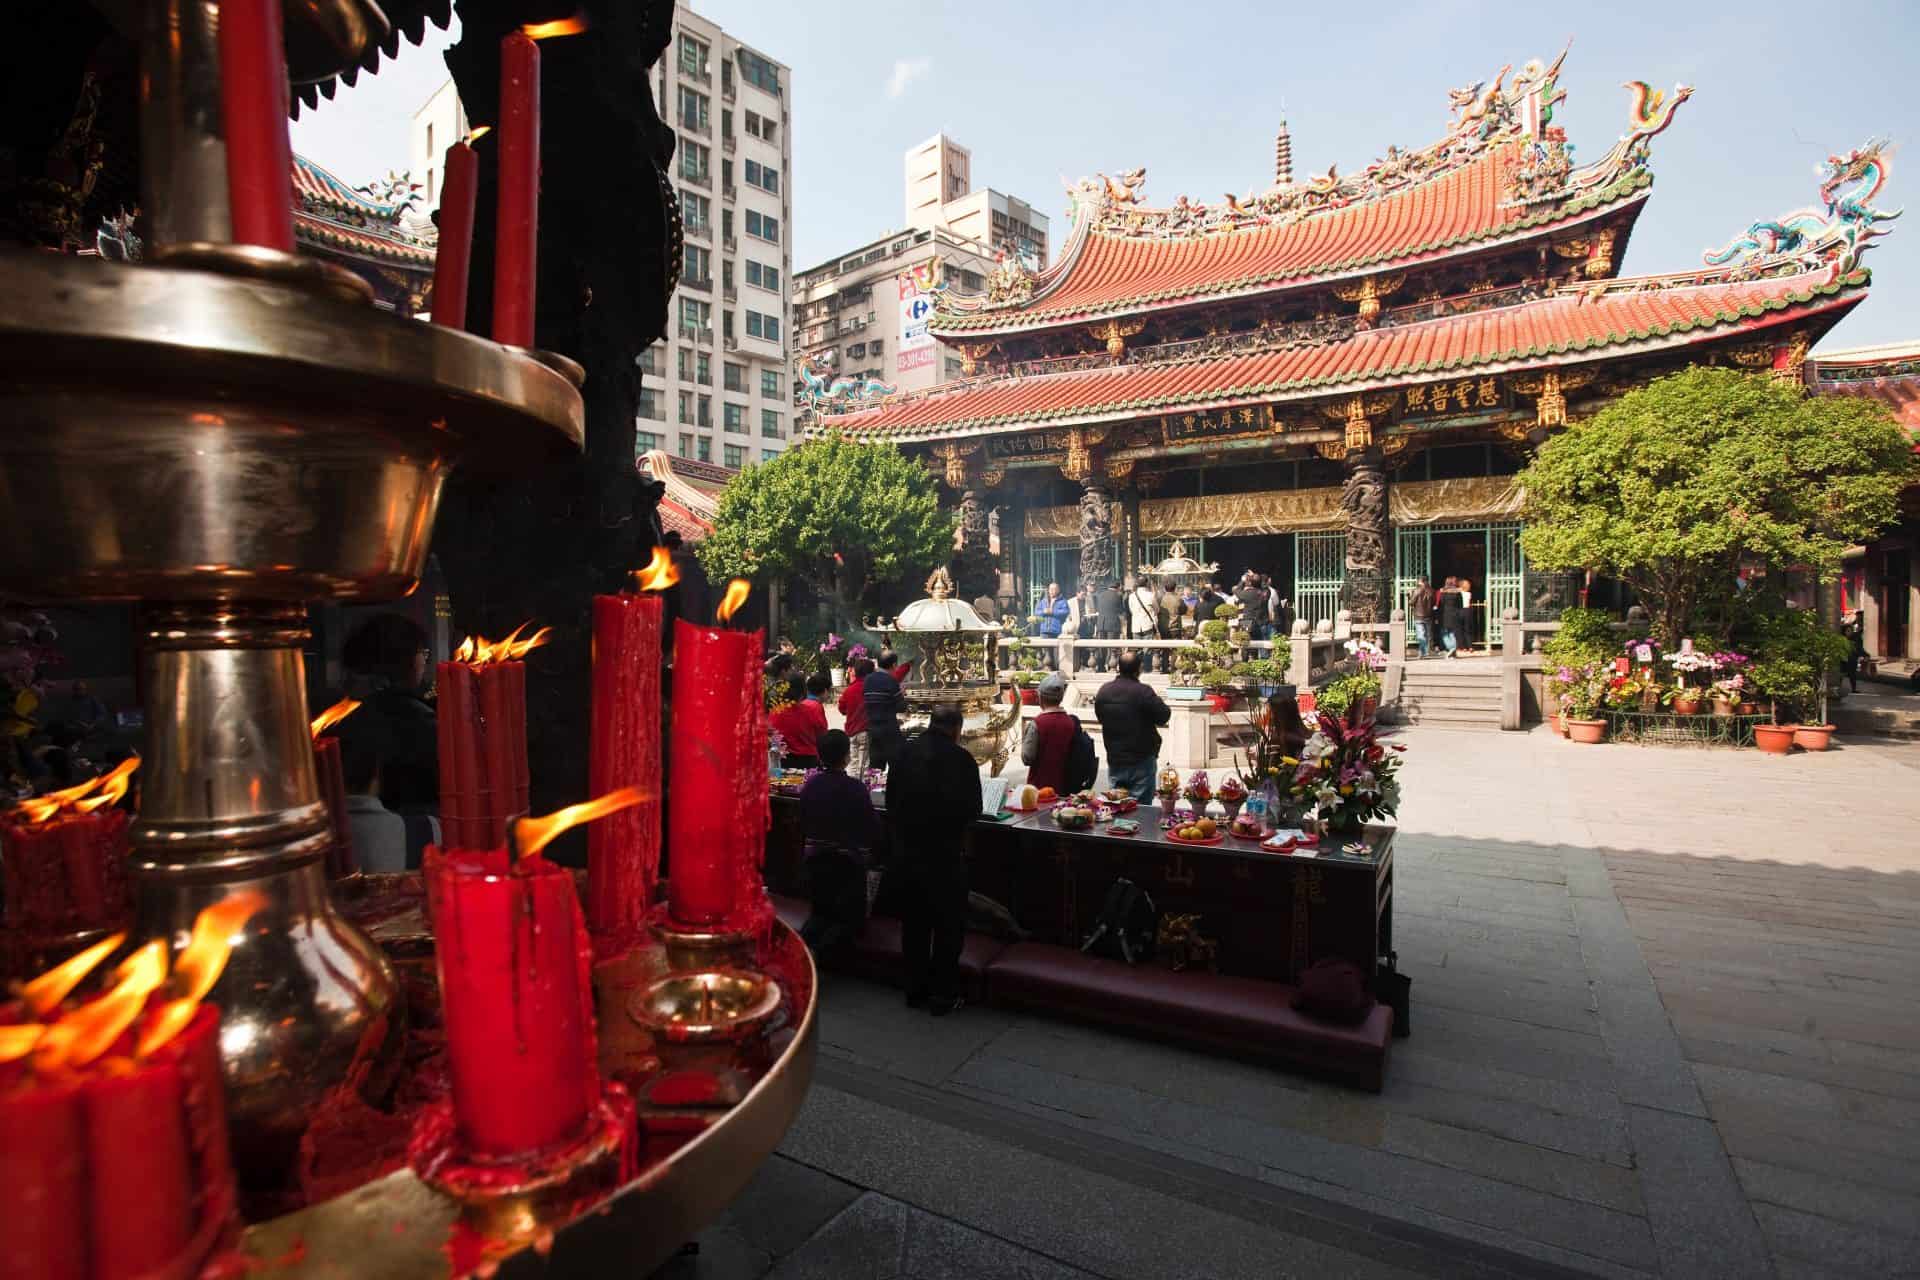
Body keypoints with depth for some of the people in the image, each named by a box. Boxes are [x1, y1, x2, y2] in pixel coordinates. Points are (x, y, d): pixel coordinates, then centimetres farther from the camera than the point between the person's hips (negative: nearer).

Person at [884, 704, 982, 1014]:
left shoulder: (905, 753, -2)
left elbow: (891, 801, 6)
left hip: (905, 853, 4)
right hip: (945, 856, -4)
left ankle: (915, 990, 30)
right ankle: (943, 995, 21)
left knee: (913, 924, 19)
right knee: (948, 927, 13)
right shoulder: (960, 758, -16)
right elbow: (972, 810, -11)